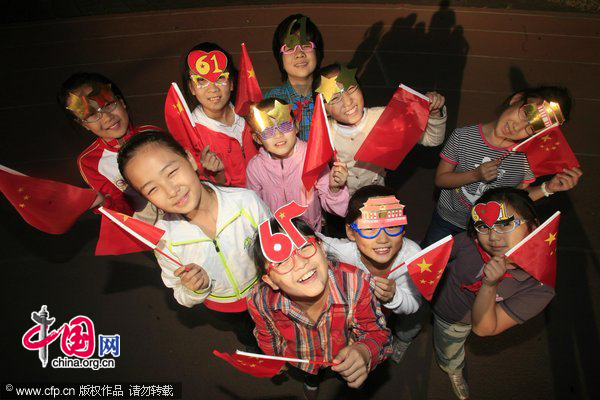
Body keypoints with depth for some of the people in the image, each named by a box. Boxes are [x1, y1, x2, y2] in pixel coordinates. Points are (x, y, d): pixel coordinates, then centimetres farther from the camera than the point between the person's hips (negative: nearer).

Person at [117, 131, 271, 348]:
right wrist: (196, 289, -33)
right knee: (249, 339, 33)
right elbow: (184, 298, -13)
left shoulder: (246, 201, -32)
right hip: (223, 308, 0)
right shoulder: (164, 238, -28)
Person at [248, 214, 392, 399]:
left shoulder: (356, 283, -39)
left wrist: (363, 352, -43)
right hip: (301, 362, 1)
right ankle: (312, 378, 64)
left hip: (346, 360, -1)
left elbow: (376, 332, -23)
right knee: (311, 380, 32)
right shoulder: (260, 302, -34)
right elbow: (267, 339, -12)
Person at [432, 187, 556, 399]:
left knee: (449, 361, 32)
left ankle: (455, 372, 67)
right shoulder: (469, 241, -39)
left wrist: (489, 286, -48)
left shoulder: (540, 287, -36)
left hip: (457, 323, 2)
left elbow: (483, 328, -32)